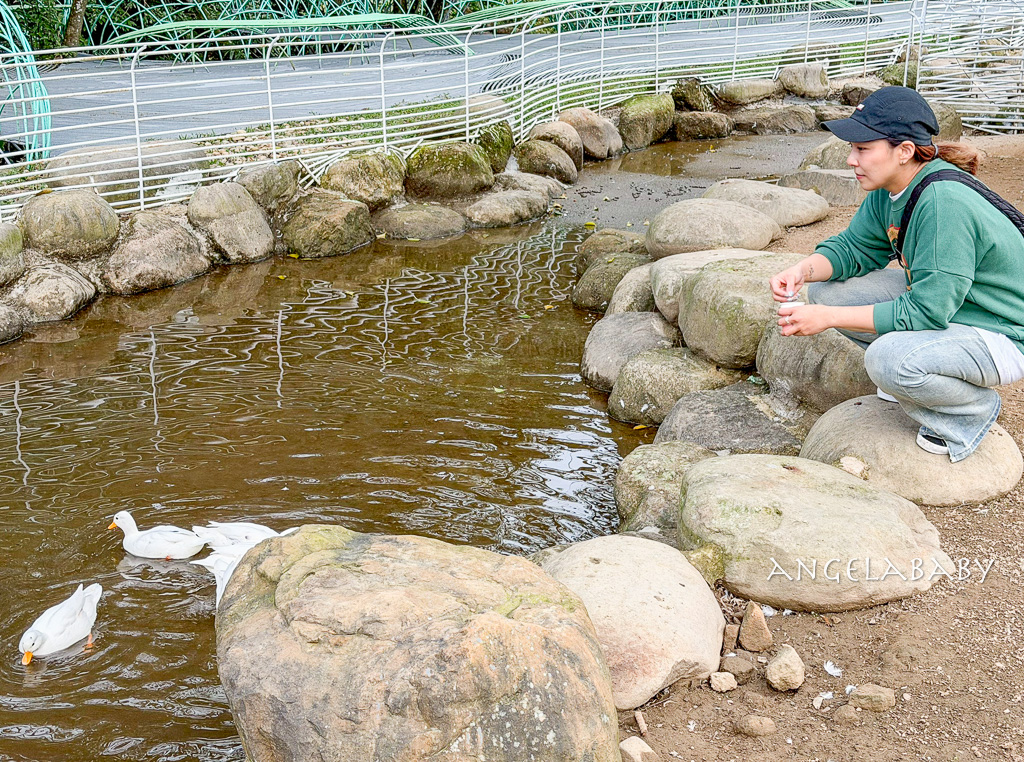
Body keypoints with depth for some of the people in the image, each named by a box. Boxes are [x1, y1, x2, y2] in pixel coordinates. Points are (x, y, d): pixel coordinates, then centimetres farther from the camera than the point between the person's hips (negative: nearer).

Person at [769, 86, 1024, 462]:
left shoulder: (945, 203, -32)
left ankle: (975, 408, -4)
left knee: (889, 359, -35)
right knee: (827, 288, -3)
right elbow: (855, 245, 6)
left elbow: (925, 311, -31)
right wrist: (803, 270, -15)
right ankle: (909, 379, 11)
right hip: (937, 302, 9)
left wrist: (829, 318, -30)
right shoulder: (890, 190, -5)